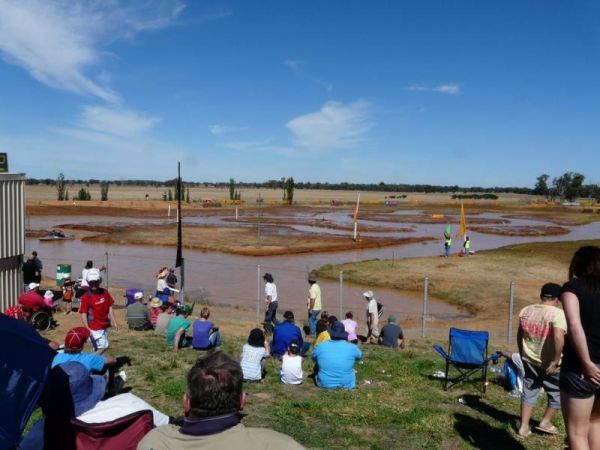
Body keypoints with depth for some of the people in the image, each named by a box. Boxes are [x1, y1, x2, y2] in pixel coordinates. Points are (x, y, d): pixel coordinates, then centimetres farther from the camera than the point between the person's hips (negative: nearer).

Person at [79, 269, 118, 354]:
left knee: (99, 348, 15)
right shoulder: (86, 296, -13)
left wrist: (113, 322, 7)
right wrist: (87, 329, -20)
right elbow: (83, 313, -13)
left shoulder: (105, 292, 3)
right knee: (104, 346, -10)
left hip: (104, 326, 6)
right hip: (94, 328, -6)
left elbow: (109, 307, 10)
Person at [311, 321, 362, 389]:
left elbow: (314, 358, 10)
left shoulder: (320, 346, -11)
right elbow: (359, 356, 11)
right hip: (347, 385, 0)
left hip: (325, 384, 0)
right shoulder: (351, 347, -12)